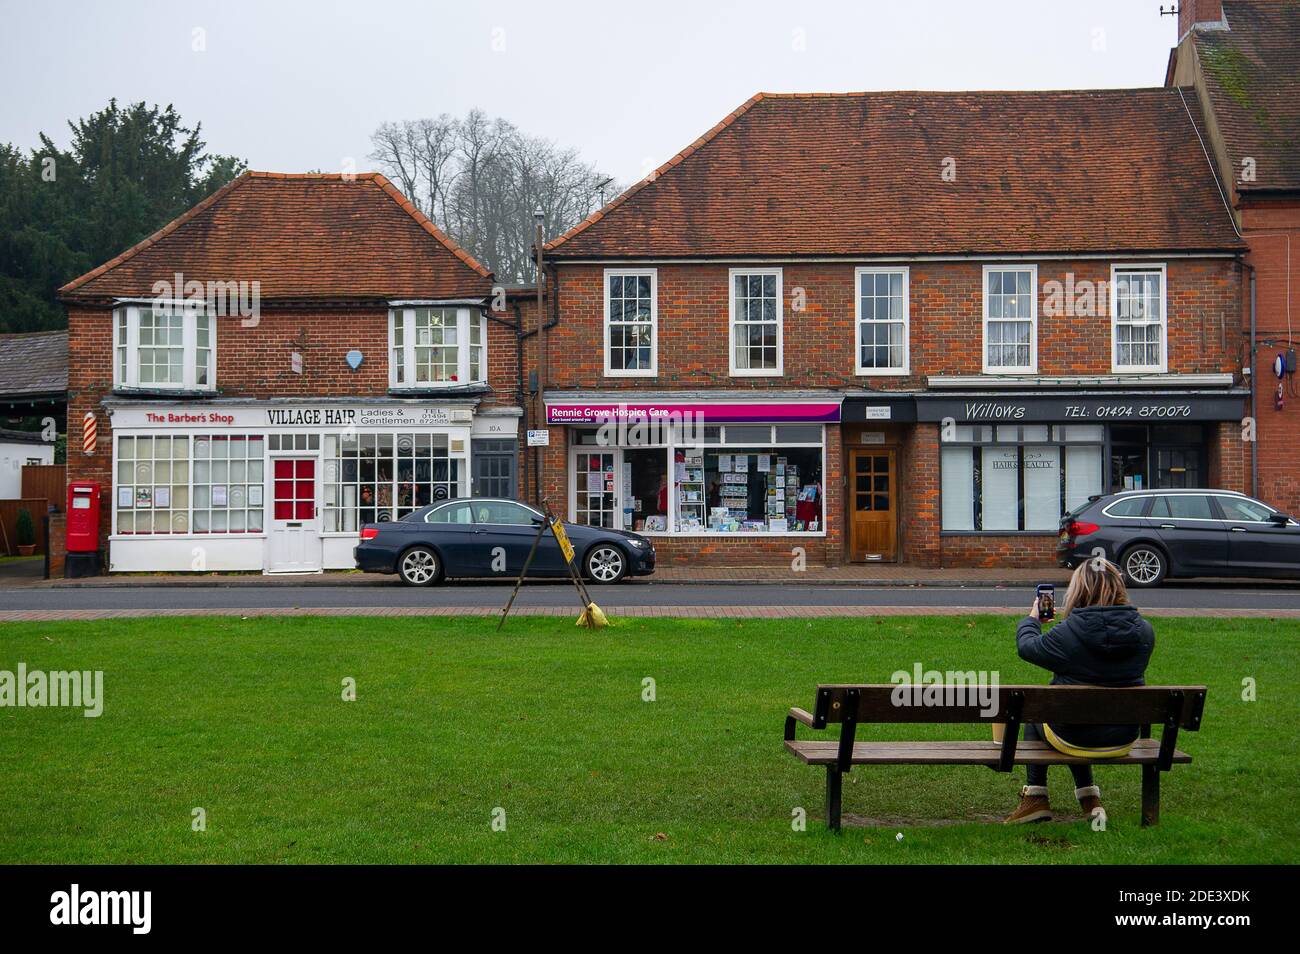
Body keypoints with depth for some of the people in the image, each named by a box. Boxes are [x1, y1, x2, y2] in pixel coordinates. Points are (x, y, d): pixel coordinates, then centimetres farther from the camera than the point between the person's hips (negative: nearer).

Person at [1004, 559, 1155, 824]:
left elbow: (1027, 646, -5)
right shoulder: (1144, 631, -9)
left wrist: (1032, 618, 17)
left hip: (1076, 740, -4)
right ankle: (1089, 796, 34)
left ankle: (1036, 799, 26)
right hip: (1124, 740, 4)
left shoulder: (1069, 631, -22)